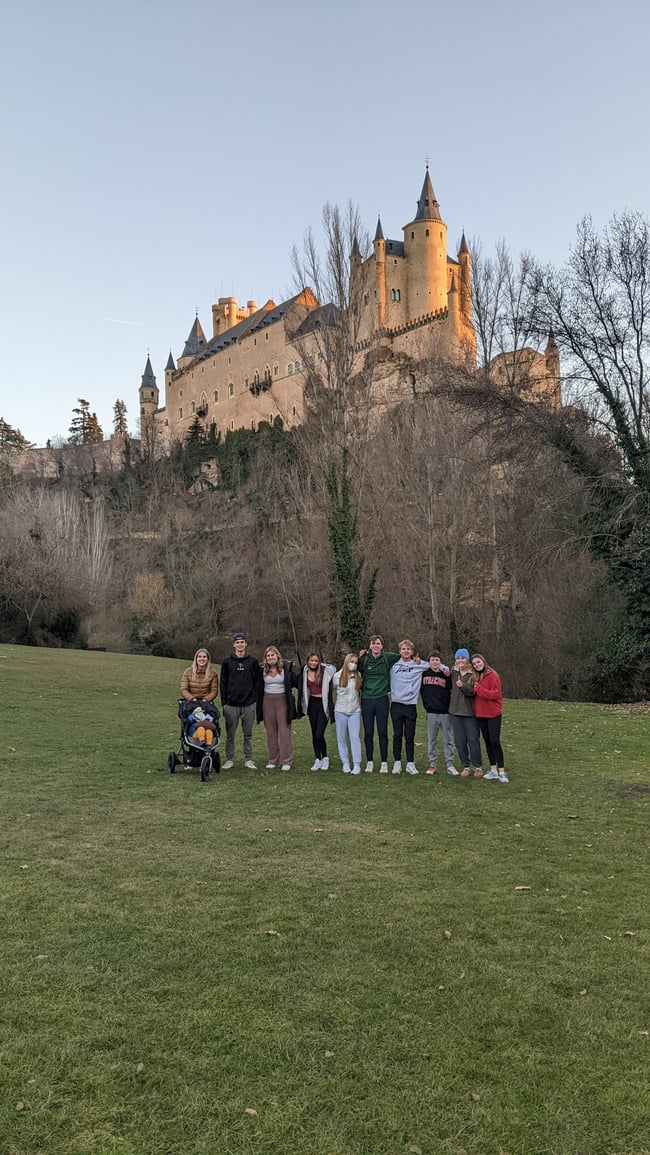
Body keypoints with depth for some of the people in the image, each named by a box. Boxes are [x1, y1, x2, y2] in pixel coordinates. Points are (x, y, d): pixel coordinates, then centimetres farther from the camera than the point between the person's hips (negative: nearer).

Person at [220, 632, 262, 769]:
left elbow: (258, 682, 6)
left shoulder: (253, 661, 5)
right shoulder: (227, 662, 4)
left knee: (248, 734, 7)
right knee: (230, 734, 5)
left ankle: (248, 760, 15)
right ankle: (229, 760, 15)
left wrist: (255, 699, -1)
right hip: (231, 705, 0)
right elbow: (223, 683, 5)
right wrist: (224, 702, 0)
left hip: (249, 704, 0)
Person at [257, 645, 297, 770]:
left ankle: (286, 761, 5)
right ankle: (272, 760, 18)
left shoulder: (286, 667, -6)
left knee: (284, 732, -1)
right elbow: (259, 686, 11)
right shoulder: (263, 669, 2)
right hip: (267, 701, 3)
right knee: (271, 732, 10)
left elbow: (295, 682, -1)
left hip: (282, 701, -3)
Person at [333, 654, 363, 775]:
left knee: (355, 737, -7)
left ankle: (357, 765, -4)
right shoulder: (337, 676, 1)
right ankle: (345, 764, 13)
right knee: (342, 738, 4)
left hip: (355, 711, 0)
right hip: (340, 710, 0)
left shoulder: (358, 676, 3)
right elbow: (333, 689, 10)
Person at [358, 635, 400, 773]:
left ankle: (384, 762, 14)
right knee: (368, 733, 7)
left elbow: (402, 656, 15)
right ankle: (369, 762, 18)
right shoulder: (363, 659, 0)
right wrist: (359, 657, 1)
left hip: (382, 699, -1)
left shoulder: (387, 658, 0)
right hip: (366, 699, 1)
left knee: (382, 732, 5)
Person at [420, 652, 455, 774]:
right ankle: (432, 764, 14)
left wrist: (448, 677, -14)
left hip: (445, 712, -1)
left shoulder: (446, 674, 1)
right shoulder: (424, 674, 4)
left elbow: (452, 690, -5)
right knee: (432, 740, 7)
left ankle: (450, 765, 9)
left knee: (447, 740, 4)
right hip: (431, 712, 1)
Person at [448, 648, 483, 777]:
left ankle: (478, 767, 15)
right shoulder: (453, 672, 6)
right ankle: (465, 766, 18)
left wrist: (462, 686, -29)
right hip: (455, 711, 4)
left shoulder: (473, 674, -6)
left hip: (469, 712, -4)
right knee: (460, 741, 6)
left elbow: (473, 691, -17)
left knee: (473, 740, 0)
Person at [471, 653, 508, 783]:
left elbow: (495, 694, -19)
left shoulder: (492, 675, -11)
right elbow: (473, 693, 11)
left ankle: (501, 771, 0)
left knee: (495, 742, -7)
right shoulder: (476, 677, 9)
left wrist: (478, 689, -18)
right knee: (487, 741, 11)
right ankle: (493, 770, 18)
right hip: (481, 714, 7)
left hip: (493, 713, -7)